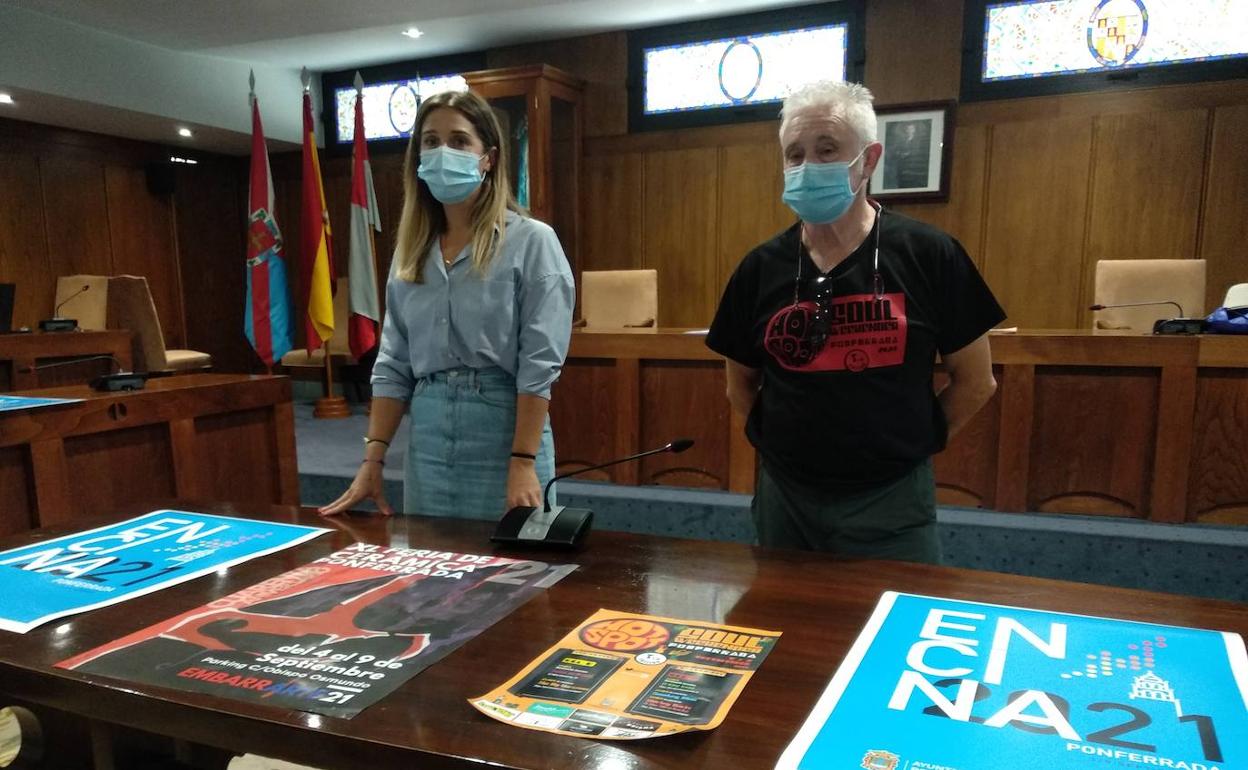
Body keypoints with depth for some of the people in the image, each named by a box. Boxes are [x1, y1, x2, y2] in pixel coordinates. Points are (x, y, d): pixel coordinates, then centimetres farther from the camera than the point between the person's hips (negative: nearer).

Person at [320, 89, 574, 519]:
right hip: (427, 439, 5)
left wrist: (523, 464, -18)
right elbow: (393, 364, 10)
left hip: (503, 433, -5)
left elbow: (539, 365, -12)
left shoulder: (531, 242, -6)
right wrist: (373, 459, 4)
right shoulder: (411, 249, 11)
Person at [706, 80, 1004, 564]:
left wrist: (915, 443, 0)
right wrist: (780, 443, 3)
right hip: (784, 496, 3)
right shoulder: (761, 268, -1)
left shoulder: (928, 255, -8)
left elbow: (975, 380, 1)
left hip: (890, 501, -3)